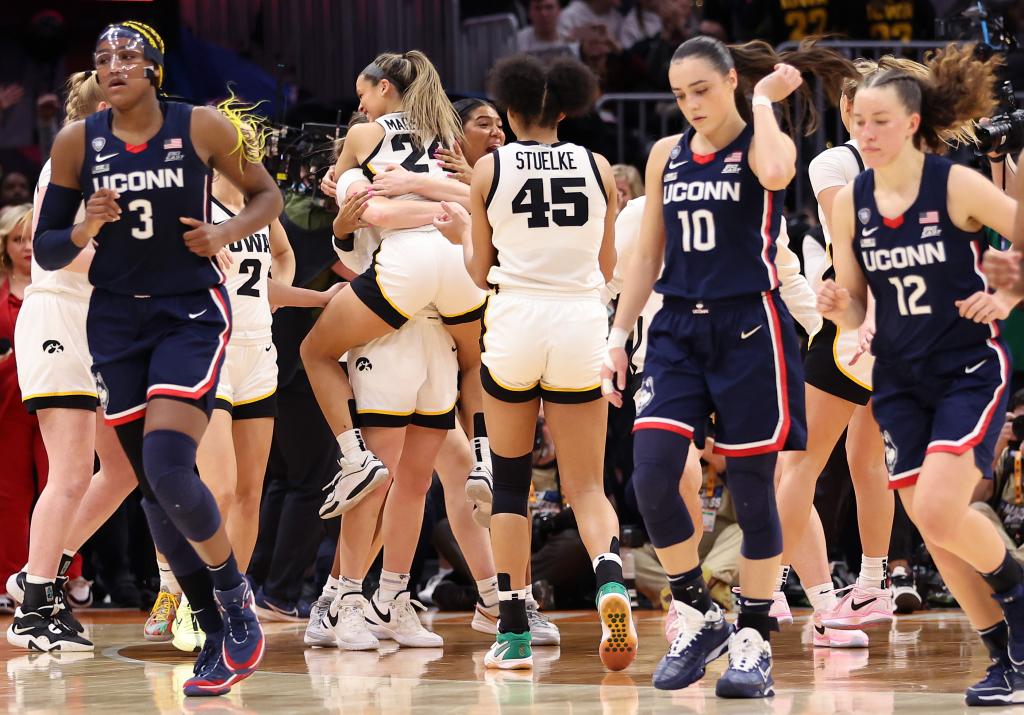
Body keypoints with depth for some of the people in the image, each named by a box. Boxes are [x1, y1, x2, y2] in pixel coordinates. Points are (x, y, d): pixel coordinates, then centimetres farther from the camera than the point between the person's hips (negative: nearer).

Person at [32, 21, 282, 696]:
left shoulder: (203, 128, -6)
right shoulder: (77, 142, -1)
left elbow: (267, 194, 8)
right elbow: (46, 250, 4)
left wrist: (226, 233, -11)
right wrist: (86, 228, -17)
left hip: (192, 314, -4)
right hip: (116, 321, 4)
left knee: (169, 470, -20)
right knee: (155, 486, 6)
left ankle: (236, 595, 4)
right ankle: (220, 636, 18)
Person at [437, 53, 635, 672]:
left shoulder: (491, 169, 0)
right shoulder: (598, 169, 5)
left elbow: (481, 272, 7)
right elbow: (608, 269, 12)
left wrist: (462, 233, 26)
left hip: (515, 324, -1)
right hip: (581, 325, 1)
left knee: (511, 484, 12)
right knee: (587, 486, 5)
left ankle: (515, 635, 9)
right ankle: (610, 573, -27)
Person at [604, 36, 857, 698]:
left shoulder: (766, 141, -2)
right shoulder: (667, 155, 12)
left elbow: (775, 174, -29)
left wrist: (764, 100, -14)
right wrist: (619, 336, 11)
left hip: (749, 327, -4)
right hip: (679, 330, 4)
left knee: (753, 487, 0)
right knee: (651, 475, -11)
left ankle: (754, 640, 10)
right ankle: (699, 617, 6)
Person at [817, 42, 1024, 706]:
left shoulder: (958, 185, -14)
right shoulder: (850, 202, 0)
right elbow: (855, 311, 5)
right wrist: (837, 305, -15)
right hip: (899, 379, 5)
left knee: (939, 509, -21)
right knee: (932, 528, 3)